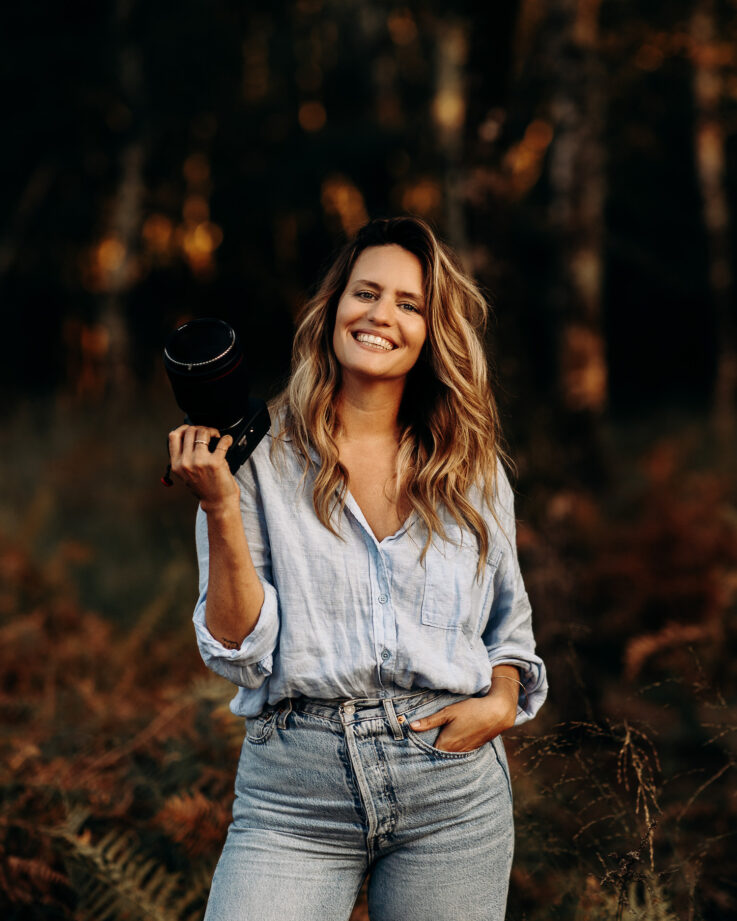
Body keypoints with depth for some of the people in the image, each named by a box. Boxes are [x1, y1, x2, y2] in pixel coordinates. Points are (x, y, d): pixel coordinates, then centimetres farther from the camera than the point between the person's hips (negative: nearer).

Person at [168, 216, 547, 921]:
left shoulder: (471, 468, 8)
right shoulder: (261, 459, 0)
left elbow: (510, 622, 18)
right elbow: (240, 656, -5)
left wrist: (501, 702, -1)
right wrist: (220, 510, -15)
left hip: (453, 787, 2)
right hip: (295, 791, -2)